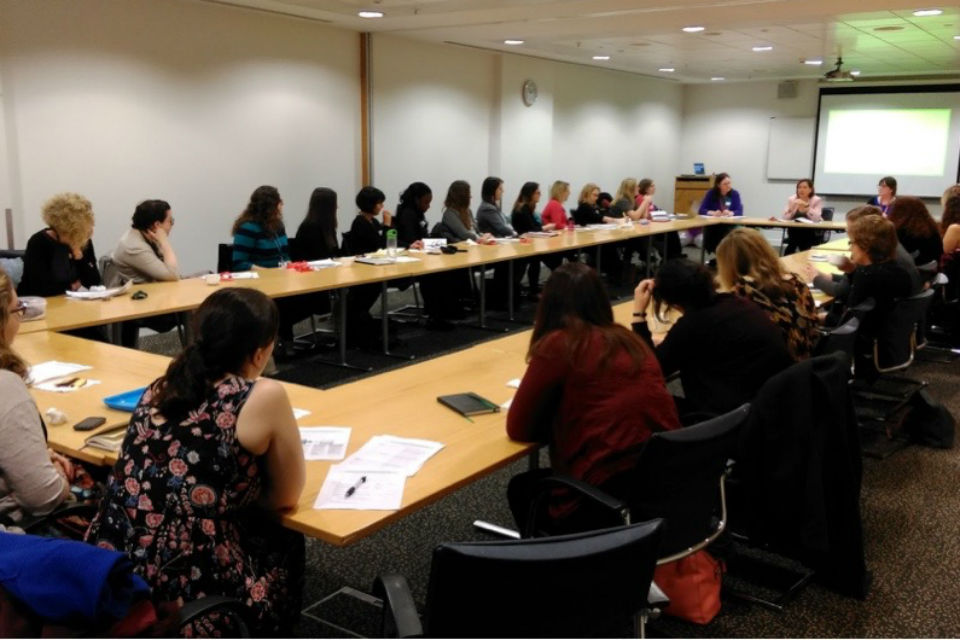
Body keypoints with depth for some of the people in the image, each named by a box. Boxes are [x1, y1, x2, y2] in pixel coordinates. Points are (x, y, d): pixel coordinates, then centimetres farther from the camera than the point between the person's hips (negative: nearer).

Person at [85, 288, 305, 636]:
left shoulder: (163, 385, 7)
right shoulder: (264, 396, -11)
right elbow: (286, 497, 2)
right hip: (189, 588, -6)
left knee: (260, 529, 30)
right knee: (285, 542, 25)